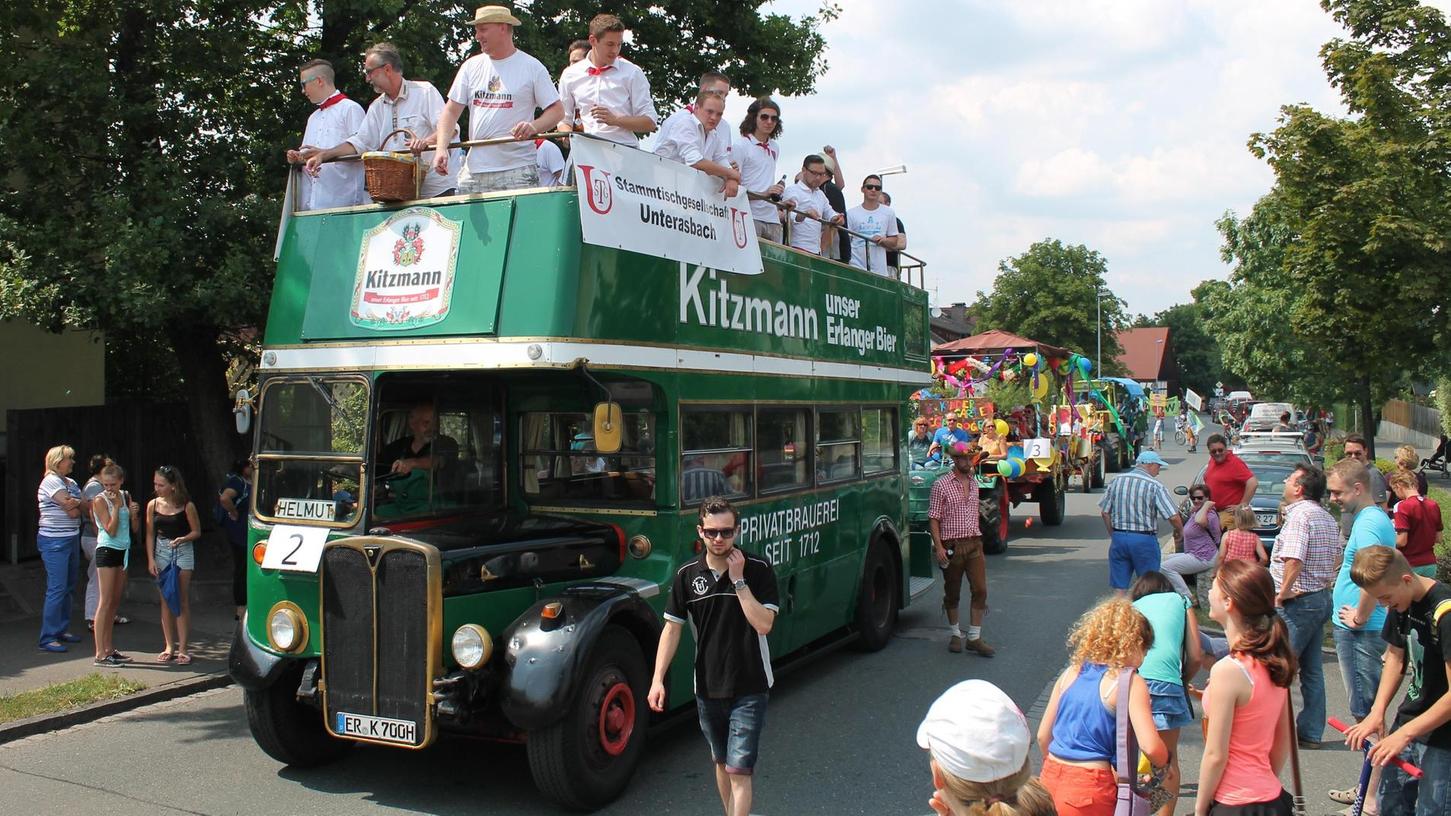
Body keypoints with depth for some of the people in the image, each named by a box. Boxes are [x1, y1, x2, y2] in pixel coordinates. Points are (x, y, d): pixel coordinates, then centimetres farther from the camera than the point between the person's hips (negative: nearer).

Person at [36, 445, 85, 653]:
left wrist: (76, 504, -11)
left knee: (68, 587, 13)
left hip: (72, 539, 9)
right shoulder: (51, 481, -11)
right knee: (56, 589, -10)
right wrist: (77, 505, 3)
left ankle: (62, 630, 22)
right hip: (55, 542, -9)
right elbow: (72, 511, -16)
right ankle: (47, 638, -7)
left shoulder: (71, 483, 15)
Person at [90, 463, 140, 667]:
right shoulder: (100, 501, -9)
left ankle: (109, 648, 17)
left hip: (123, 551, 7)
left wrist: (134, 514, -8)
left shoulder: (126, 497, 9)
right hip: (107, 551, -7)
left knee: (115, 602, 10)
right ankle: (100, 653, -6)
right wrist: (116, 506, -17)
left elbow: (135, 529, 10)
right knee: (105, 602, -8)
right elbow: (110, 530, -17)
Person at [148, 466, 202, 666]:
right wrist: (151, 559, -1)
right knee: (165, 600, 6)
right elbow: (150, 534, 6)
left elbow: (197, 531, -1)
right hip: (161, 551, 3)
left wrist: (182, 539, -21)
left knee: (182, 600, -3)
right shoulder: (153, 505, 1)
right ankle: (169, 646, 14)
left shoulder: (186, 506, -8)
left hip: (183, 551, -3)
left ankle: (182, 648, 1)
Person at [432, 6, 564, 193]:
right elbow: (451, 111, 10)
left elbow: (557, 110, 0)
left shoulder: (532, 67, 1)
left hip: (517, 172, -4)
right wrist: (441, 148, -5)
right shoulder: (471, 66, 12)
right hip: (474, 170, 4)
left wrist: (534, 127, -20)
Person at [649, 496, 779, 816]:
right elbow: (672, 629, 0)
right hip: (707, 687, 4)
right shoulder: (687, 574, -3)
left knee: (739, 770, -8)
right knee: (721, 762, 21)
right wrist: (657, 679, -7)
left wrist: (738, 580, -22)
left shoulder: (758, 569, -11)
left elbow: (764, 624, -19)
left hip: (749, 689, -4)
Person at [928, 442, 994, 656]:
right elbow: (933, 518, -8)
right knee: (952, 593, 7)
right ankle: (954, 634, 24)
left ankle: (974, 637, 5)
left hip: (974, 543, 4)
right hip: (951, 545, -4)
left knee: (980, 590, -3)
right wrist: (938, 547, -16)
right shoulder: (941, 485, -6)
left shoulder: (974, 482, 12)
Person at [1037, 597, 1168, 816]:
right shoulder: (1131, 683, -8)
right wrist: (1165, 765, 4)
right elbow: (1150, 747, -17)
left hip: (1051, 780, 6)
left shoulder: (1070, 673, 8)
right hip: (1091, 789, -6)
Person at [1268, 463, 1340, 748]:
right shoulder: (1327, 518, 14)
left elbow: (1294, 561, -25)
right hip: (1322, 598, 10)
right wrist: (1325, 584, 17)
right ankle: (1311, 733, 18)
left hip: (1299, 601, -10)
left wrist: (1282, 595, -16)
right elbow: (1337, 559, 19)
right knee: (1312, 669, 13)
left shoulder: (1300, 514, -17)